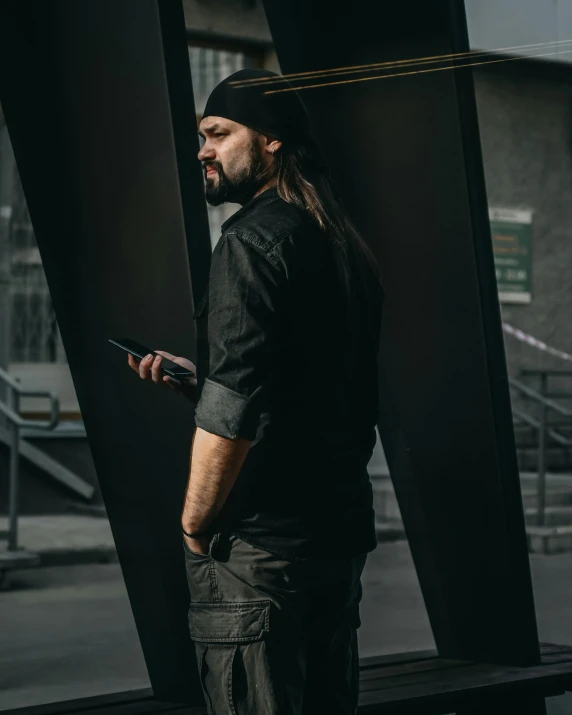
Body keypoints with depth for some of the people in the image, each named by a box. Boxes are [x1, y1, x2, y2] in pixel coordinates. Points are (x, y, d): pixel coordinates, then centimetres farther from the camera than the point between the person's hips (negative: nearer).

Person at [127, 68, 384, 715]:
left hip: (259, 541, -9)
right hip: (341, 531, 9)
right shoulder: (343, 245, 16)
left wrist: (195, 522, -9)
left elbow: (233, 407, -19)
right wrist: (192, 380, 20)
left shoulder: (255, 238, -11)